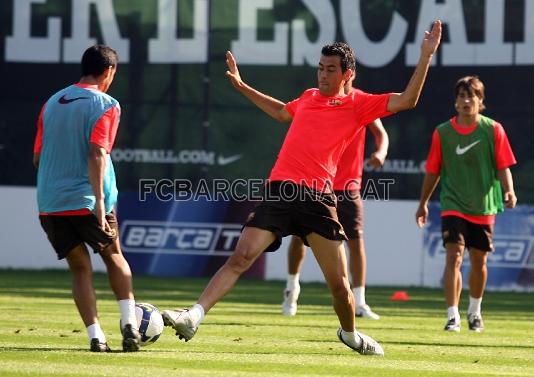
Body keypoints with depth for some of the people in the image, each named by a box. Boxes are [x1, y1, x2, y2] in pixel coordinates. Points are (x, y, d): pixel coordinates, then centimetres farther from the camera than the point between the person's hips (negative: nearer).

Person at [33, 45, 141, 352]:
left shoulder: (52, 104, 12)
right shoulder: (105, 106, -5)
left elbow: (38, 157, 16)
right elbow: (97, 154, -17)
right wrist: (100, 201, -22)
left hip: (50, 203, 4)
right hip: (86, 200, -4)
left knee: (80, 268, 10)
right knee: (114, 256, 18)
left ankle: (96, 335, -3)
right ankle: (130, 324, 6)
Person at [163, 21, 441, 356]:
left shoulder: (357, 104, 7)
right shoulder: (309, 98, 21)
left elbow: (407, 100, -2)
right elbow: (282, 112, 44)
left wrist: (426, 56, -8)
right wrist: (241, 85, 47)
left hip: (318, 198, -2)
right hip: (281, 190, 3)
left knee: (339, 282, 1)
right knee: (240, 258, -13)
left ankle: (350, 333, 28)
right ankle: (194, 317, -20)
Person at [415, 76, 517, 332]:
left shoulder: (493, 130, -3)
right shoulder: (442, 133, -2)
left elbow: (503, 167, -2)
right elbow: (433, 171, 7)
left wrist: (509, 191, -19)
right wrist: (423, 203, 11)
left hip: (484, 207, 1)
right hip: (453, 206, -1)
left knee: (479, 261, 11)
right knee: (454, 256, -16)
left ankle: (474, 311, 33)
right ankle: (453, 316, -17)